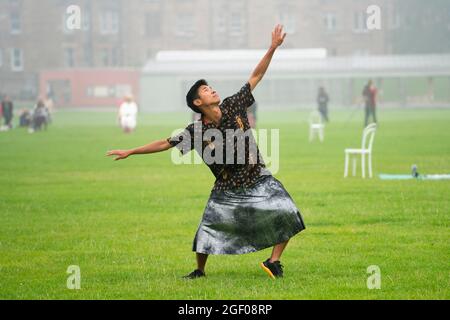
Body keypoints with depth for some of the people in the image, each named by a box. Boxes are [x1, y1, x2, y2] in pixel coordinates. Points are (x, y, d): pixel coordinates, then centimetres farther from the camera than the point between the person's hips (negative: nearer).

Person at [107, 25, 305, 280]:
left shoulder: (234, 106, -6)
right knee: (208, 231, -2)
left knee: (288, 217, -13)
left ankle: (274, 262, 0)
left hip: (259, 180, 1)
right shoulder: (197, 132, -9)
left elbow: (256, 77, -3)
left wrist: (273, 48, -8)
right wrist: (130, 152, -3)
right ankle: (200, 270, 23)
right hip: (227, 189, -1)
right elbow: (165, 144, -3)